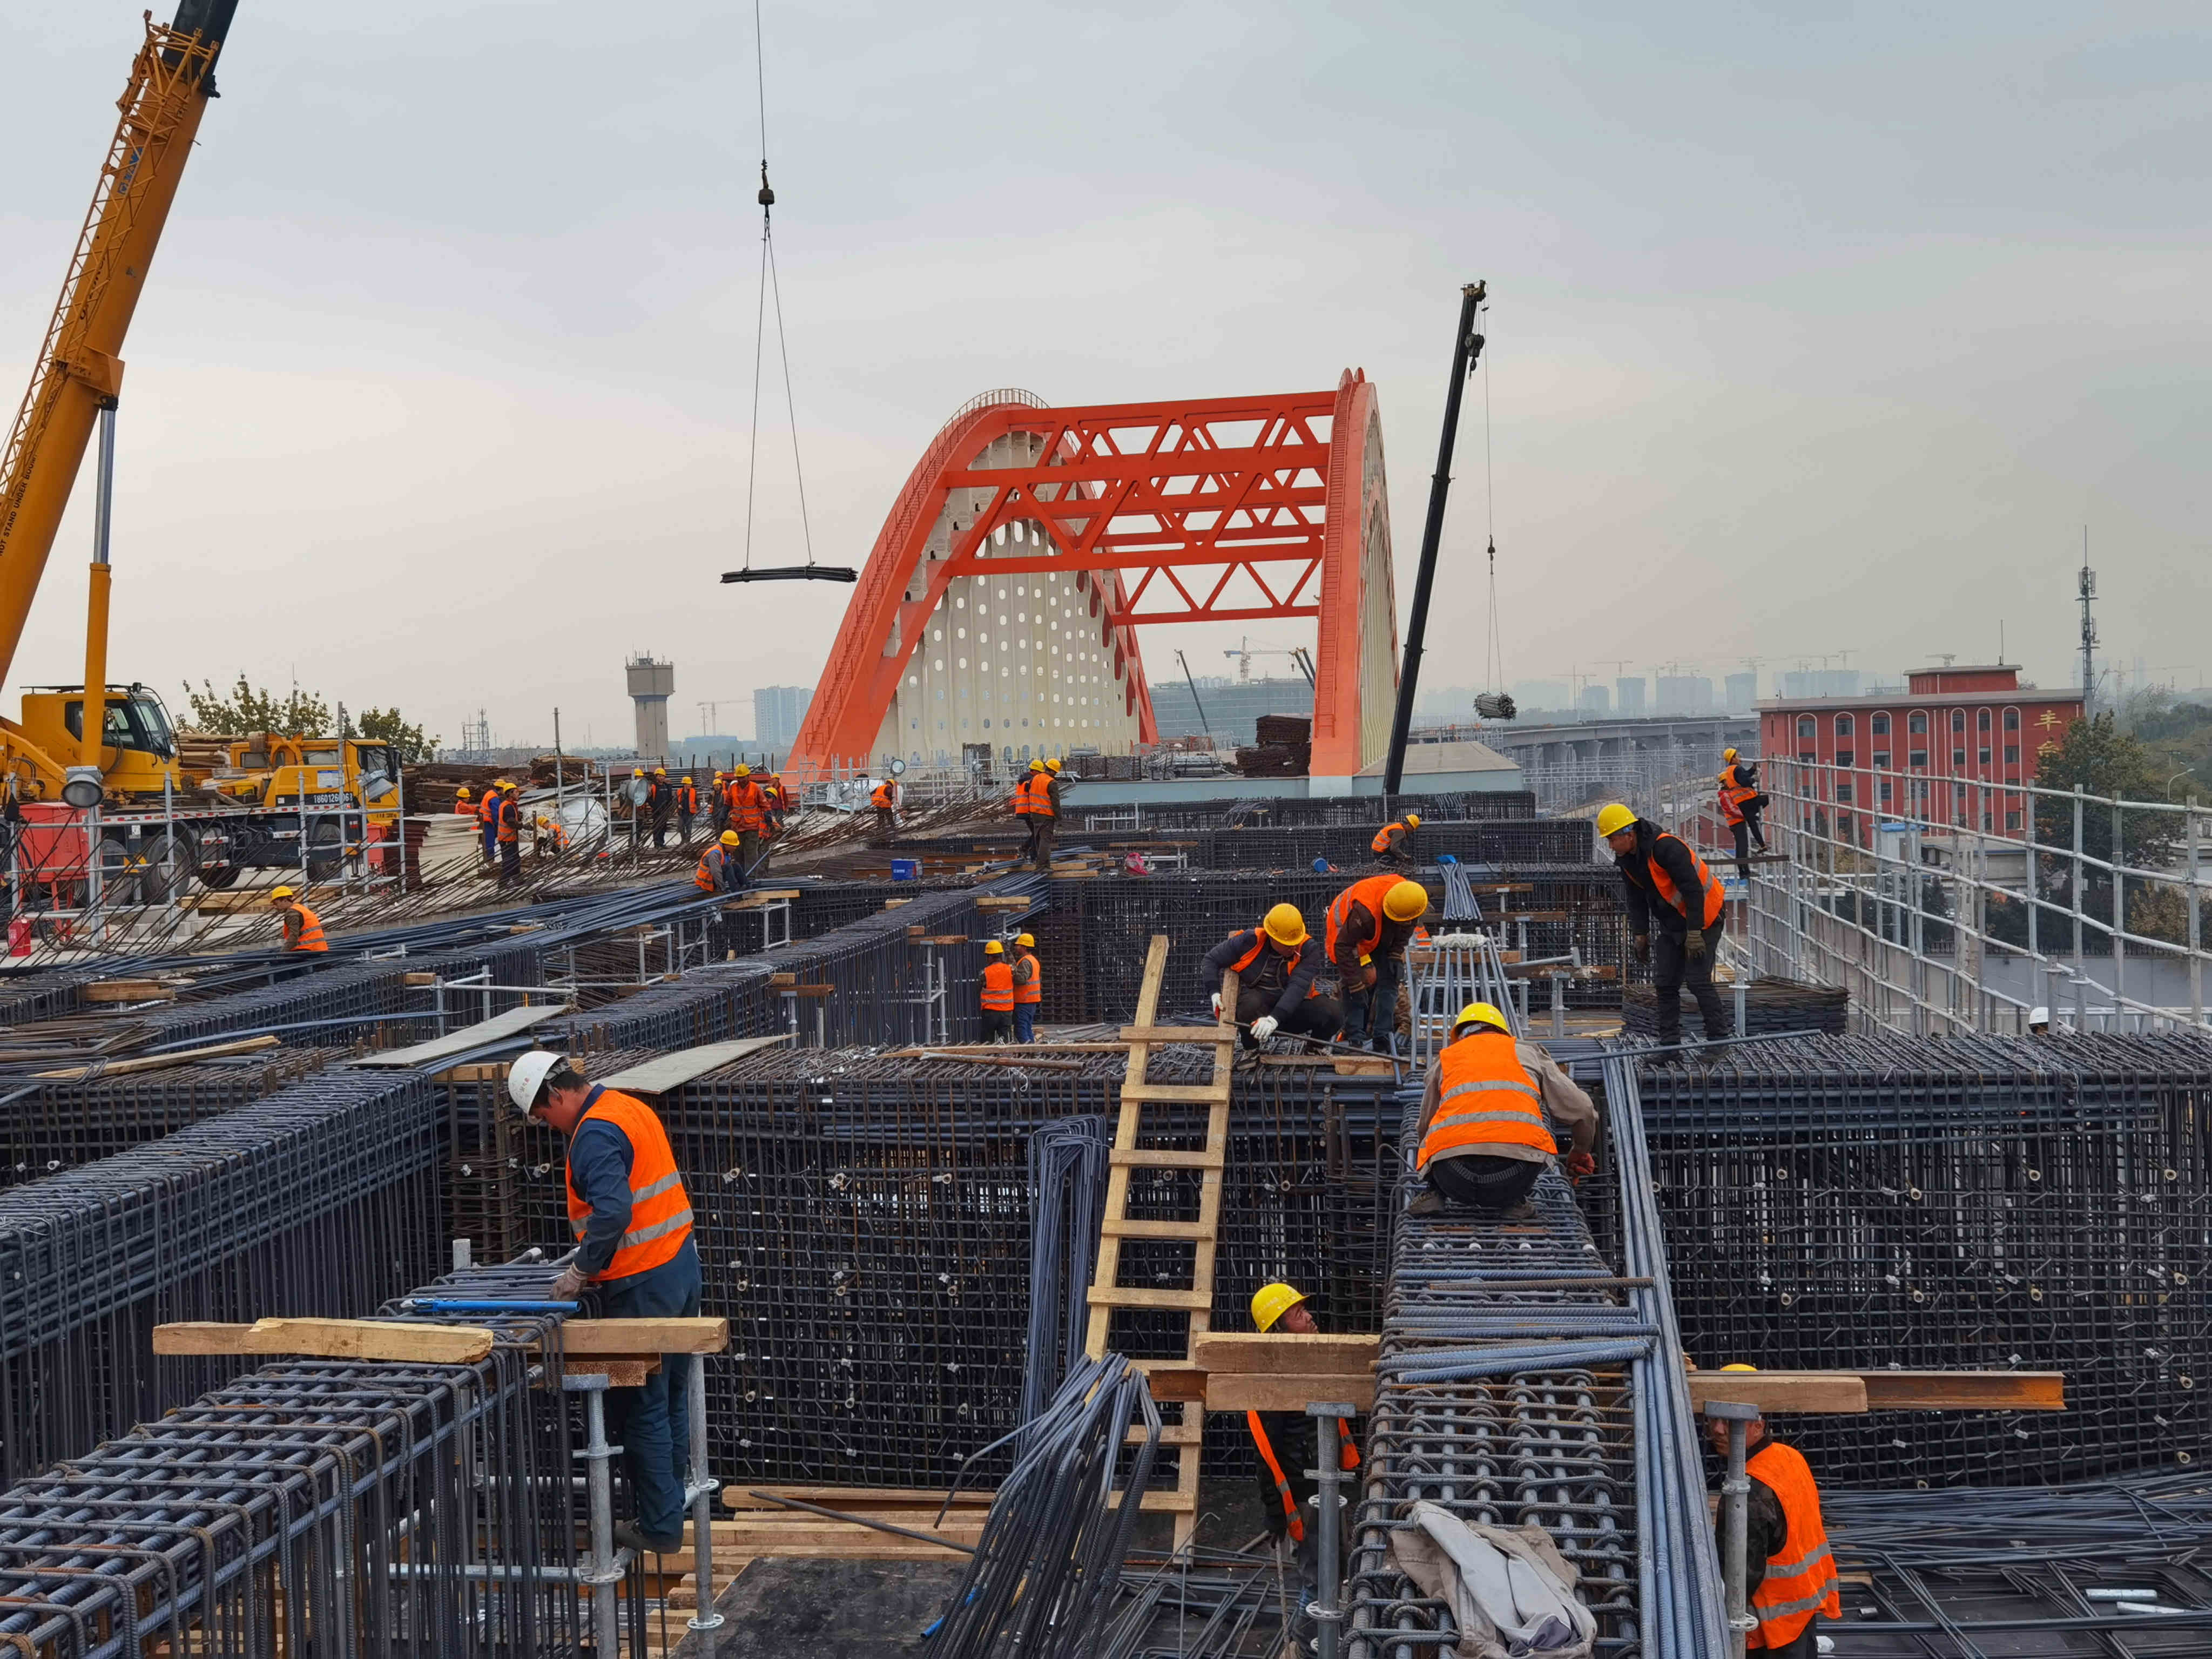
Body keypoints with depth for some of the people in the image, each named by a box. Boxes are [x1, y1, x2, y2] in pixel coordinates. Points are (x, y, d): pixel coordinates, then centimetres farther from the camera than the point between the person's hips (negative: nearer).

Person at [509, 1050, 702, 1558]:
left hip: (642, 1286, -10)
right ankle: (670, 1508, 25)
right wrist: (591, 1260, 18)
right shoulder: (632, 1108, 13)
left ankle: (659, 1527, 6)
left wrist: (580, 1272, -18)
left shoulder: (594, 1134, -17)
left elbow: (613, 1212, -29)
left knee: (642, 1410, 0)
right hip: (681, 1265, 10)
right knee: (672, 1398, 16)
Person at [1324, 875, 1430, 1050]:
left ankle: (1382, 1039, -7)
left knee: (1388, 983, -6)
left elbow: (1404, 932, 0)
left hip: (1381, 939, 5)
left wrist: (1396, 959, -10)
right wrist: (1356, 984, -31)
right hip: (1345, 933, -5)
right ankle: (1355, 1039, -12)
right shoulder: (1365, 911, -45)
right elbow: (1343, 946, -35)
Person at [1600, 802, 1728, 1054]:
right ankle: (1669, 1043, 9)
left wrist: (1694, 933, -27)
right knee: (1665, 983, 4)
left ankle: (1719, 1039, -3)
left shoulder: (1667, 848, -27)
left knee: (1698, 981, -13)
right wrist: (1641, 935, 6)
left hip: (1704, 918, -8)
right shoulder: (1626, 859, 0)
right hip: (1672, 926, 9)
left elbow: (1693, 890, -28)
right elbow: (1636, 899, 10)